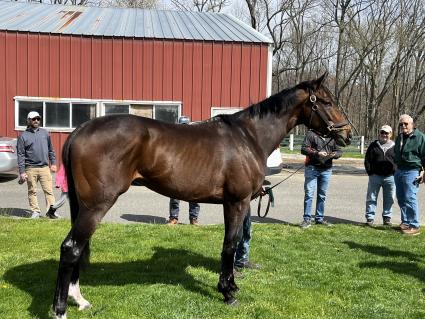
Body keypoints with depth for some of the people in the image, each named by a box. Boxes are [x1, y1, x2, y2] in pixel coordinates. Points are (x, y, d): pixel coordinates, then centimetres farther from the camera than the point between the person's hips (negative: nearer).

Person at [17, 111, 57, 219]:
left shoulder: (45, 133, 11)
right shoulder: (23, 136, 2)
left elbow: (50, 149, 18)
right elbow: (20, 155, -1)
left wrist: (53, 163, 11)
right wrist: (22, 172, -7)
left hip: (45, 167, 2)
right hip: (31, 169, -2)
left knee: (49, 190, -3)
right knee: (32, 191, 6)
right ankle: (35, 211, 14)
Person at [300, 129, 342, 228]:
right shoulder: (311, 134, -1)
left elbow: (339, 151, 14)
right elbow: (304, 149, -8)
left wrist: (335, 154, -10)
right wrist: (316, 153, -21)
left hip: (326, 169, 4)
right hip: (312, 168, -4)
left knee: (322, 195, 11)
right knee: (309, 194, -5)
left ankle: (319, 218, 21)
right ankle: (307, 219, 0)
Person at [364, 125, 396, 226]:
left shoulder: (394, 147, 6)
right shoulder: (374, 145, 6)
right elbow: (367, 160, 5)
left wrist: (395, 173, -3)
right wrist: (370, 172, -3)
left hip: (390, 177, 0)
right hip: (375, 176, 0)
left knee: (389, 199, 7)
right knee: (371, 198, 2)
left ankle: (387, 218, 19)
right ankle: (370, 218, 9)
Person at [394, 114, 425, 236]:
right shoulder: (399, 137, 16)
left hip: (412, 172, -8)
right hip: (399, 171, 8)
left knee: (410, 198, -11)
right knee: (401, 198, 12)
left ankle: (414, 226, -5)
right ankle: (405, 222, 23)